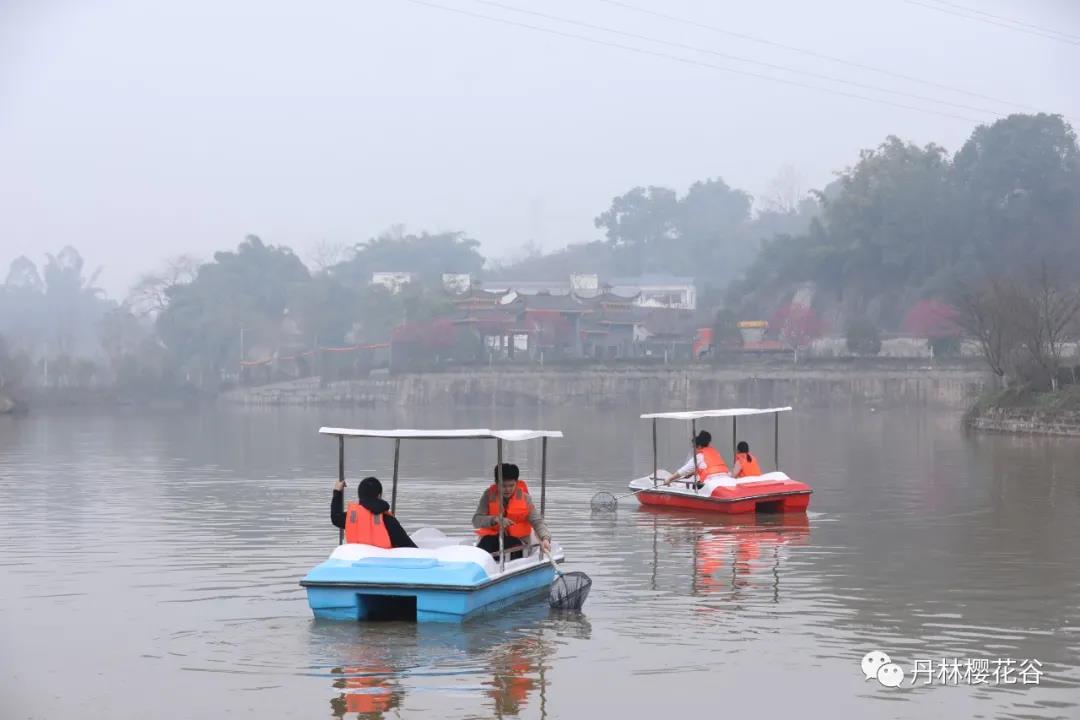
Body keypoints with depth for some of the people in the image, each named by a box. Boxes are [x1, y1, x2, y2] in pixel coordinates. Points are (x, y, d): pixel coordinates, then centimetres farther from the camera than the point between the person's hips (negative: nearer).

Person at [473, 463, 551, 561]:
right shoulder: (489, 495, -1)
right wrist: (495, 520, -28)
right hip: (492, 537, 1)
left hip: (516, 539, -1)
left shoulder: (524, 498, -2)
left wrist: (545, 538, -32)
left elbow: (537, 521, -10)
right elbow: (476, 520, -9)